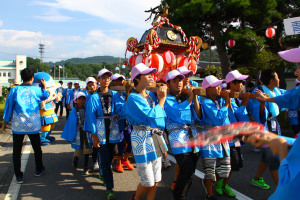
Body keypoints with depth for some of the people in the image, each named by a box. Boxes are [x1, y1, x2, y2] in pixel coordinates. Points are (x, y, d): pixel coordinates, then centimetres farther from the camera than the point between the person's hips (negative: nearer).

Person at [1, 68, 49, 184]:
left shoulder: (15, 90, -4)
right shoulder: (36, 90, -2)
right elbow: (46, 97, 19)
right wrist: (44, 87, 33)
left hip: (18, 126, -1)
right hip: (33, 125, 1)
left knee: (16, 151, 9)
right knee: (37, 148, 19)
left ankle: (19, 176, 13)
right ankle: (39, 170, 34)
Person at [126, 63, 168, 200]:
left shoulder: (151, 95, 9)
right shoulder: (133, 98, -12)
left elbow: (162, 116, 11)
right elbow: (152, 116, -19)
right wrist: (162, 99, -9)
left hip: (156, 137, 7)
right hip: (142, 139, -6)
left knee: (155, 182, 12)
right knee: (148, 182, 5)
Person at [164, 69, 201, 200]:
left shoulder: (187, 97, 16)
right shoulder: (167, 99, 0)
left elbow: (198, 117, 8)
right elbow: (177, 113, -17)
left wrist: (195, 98, 1)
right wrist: (189, 99, -8)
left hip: (193, 135, 6)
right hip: (178, 137, -6)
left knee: (189, 173, 11)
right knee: (187, 172, -10)